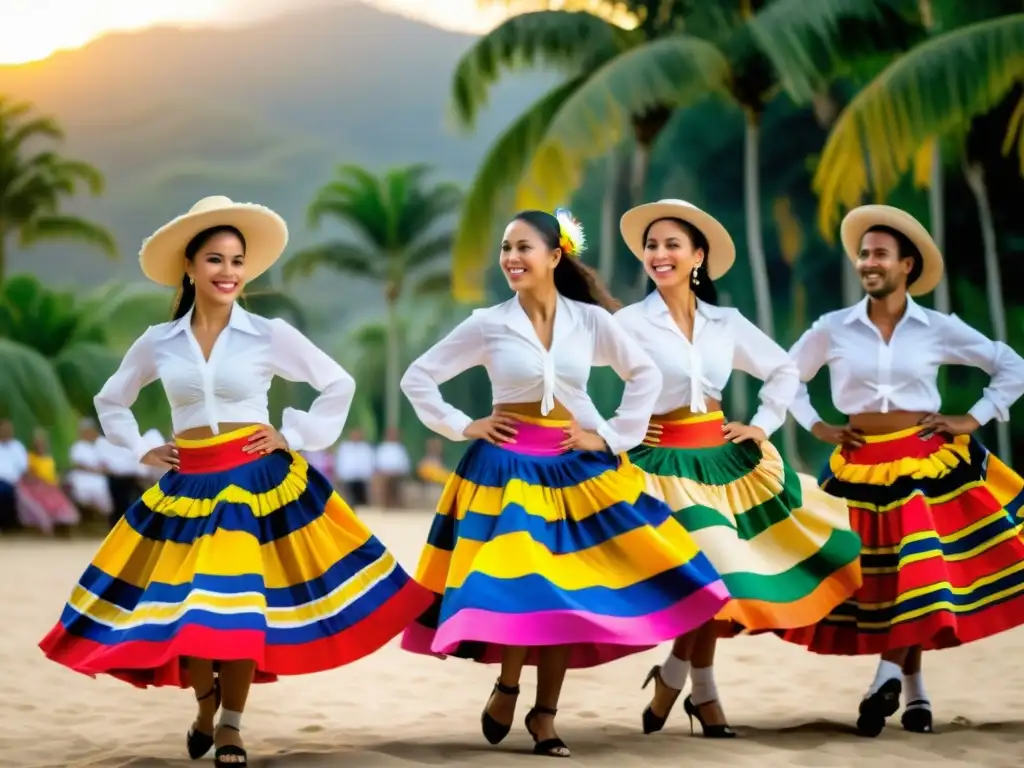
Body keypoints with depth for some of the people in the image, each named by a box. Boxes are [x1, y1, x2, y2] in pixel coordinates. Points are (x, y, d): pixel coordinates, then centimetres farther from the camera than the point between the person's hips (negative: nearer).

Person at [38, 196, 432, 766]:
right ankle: (205, 705, 26)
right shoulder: (159, 342, 4)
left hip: (258, 482, -2)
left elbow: (340, 385, 5)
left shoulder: (270, 334, -3)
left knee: (242, 609, -2)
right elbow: (111, 400, 19)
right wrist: (141, 449, 8)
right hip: (188, 486, 2)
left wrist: (296, 436, 0)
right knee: (184, 609, -1)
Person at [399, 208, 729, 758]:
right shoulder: (488, 325, -4)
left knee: (567, 592, 2)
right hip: (509, 466, -2)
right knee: (518, 589, -14)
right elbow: (417, 378, 1)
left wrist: (613, 435, 2)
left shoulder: (590, 320, -1)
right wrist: (462, 427, -4)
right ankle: (507, 687, 12)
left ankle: (545, 714, 14)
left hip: (576, 467, 2)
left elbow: (646, 375, 9)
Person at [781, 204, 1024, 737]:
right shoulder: (833, 329, 0)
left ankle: (889, 676, -1)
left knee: (920, 571, -9)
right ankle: (912, 688, 13)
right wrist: (817, 428, 5)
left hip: (927, 461, -1)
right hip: (863, 466, 1)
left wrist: (972, 420, -2)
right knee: (877, 579, 2)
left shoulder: (939, 329, -2)